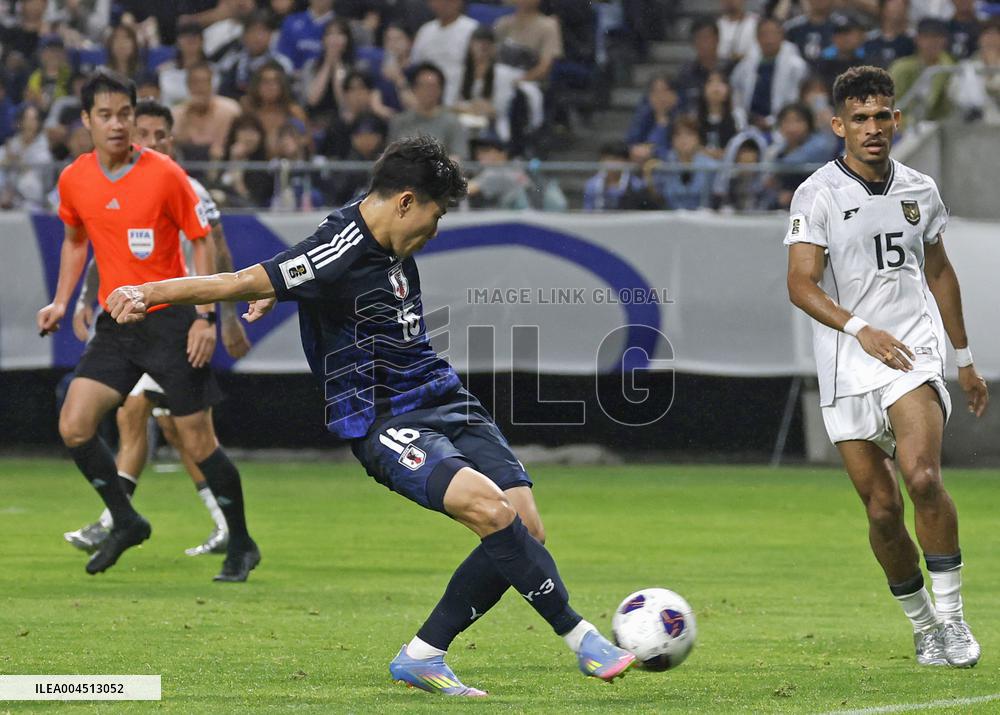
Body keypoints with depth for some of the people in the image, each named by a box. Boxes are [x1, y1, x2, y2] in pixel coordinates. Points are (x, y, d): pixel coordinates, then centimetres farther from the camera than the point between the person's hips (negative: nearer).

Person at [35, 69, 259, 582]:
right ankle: (125, 523, 13)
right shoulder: (73, 180, 0)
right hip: (115, 324, 5)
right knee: (74, 427, -7)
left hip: (170, 321, -5)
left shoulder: (164, 175, -13)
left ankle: (241, 545, 13)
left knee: (197, 441, -3)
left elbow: (201, 242, -6)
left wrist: (205, 317, -12)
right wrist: (61, 301, 11)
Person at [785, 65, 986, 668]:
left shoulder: (919, 190, 11)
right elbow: (801, 284, -10)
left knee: (922, 475, -24)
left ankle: (951, 615, -14)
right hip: (847, 368, -1)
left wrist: (966, 359, 28)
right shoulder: (819, 194, -2)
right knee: (882, 510, 0)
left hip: (913, 353, 1)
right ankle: (924, 626, 19)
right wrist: (861, 329, -25)